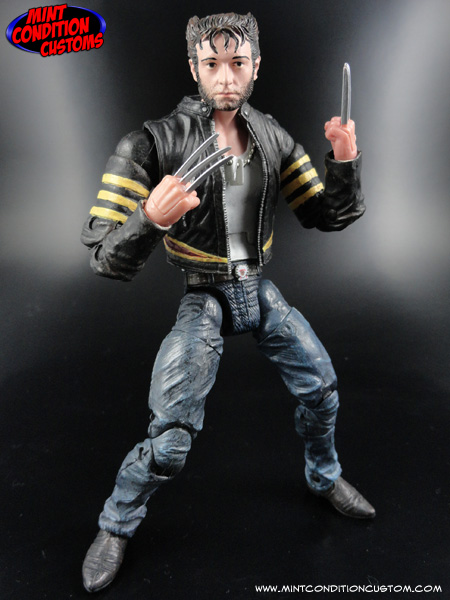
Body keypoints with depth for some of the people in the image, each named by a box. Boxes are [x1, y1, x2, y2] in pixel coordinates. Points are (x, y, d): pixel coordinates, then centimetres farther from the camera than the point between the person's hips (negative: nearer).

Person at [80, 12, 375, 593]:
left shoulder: (273, 139, 0)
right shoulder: (157, 142, -15)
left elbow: (331, 217, 5)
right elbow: (106, 259, -19)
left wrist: (345, 161, -13)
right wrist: (152, 217, -39)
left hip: (259, 289, 5)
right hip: (203, 299, -5)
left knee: (321, 387, 11)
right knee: (170, 439, -9)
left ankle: (324, 476, 43)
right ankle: (115, 527, 23)